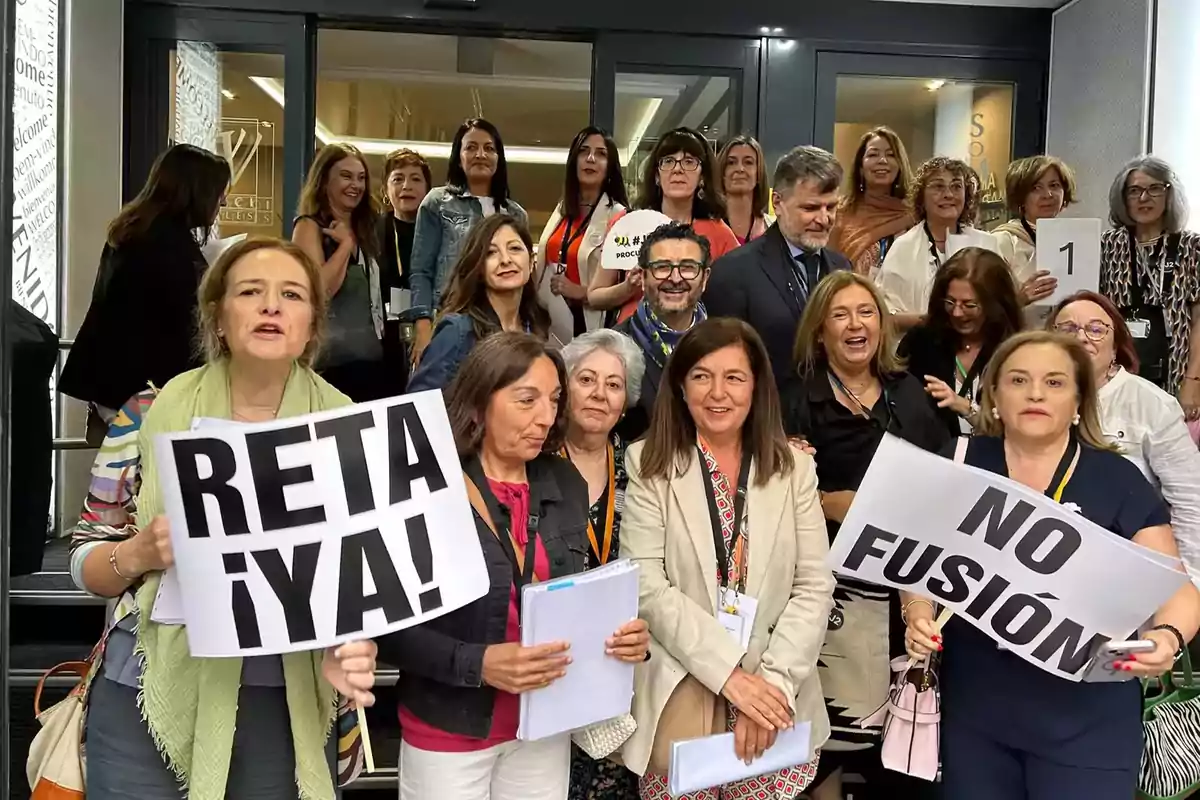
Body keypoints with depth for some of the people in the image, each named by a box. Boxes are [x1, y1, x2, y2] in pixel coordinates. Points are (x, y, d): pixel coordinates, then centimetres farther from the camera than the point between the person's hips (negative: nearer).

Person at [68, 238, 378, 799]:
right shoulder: (150, 414, -4)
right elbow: (84, 561, 3)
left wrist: (351, 647, -19)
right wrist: (140, 553, -17)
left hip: (284, 706, 0)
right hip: (148, 694, 0)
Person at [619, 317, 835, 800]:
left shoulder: (793, 467, 4)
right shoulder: (649, 464, -3)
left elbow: (815, 586, 0)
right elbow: (646, 587, -10)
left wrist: (774, 680, -12)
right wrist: (729, 673, -17)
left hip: (778, 702, 2)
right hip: (680, 699, -1)